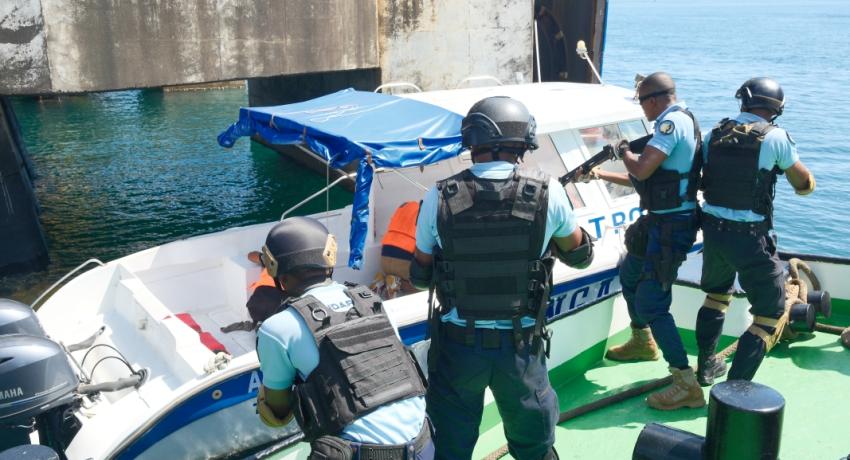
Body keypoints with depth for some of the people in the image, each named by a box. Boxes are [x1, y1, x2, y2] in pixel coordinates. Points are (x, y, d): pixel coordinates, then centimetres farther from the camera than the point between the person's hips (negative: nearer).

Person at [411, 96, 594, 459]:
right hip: (521, 346, 0)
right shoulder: (547, 192, -11)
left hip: (457, 344, 0)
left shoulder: (440, 197, -10)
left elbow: (421, 277, 1)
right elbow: (579, 255, 6)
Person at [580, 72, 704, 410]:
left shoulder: (672, 121, -16)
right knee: (629, 274, 28)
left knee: (651, 304, -11)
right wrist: (601, 174, 30)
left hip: (671, 226, -11)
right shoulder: (678, 122, 16)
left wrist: (624, 153, -5)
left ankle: (687, 385, -7)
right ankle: (642, 342, 47)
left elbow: (641, 170, -27)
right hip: (660, 221, 11)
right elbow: (644, 179, 22)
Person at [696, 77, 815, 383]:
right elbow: (805, 186, -1)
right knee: (770, 313, 7)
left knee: (716, 293, 29)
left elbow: (699, 179, 12)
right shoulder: (775, 137, -9)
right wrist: (784, 165, 18)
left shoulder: (716, 133, 3)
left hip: (713, 230, 6)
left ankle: (706, 367, 39)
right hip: (750, 237, -5)